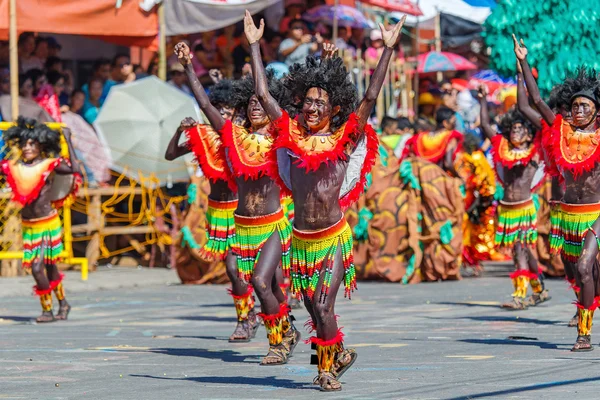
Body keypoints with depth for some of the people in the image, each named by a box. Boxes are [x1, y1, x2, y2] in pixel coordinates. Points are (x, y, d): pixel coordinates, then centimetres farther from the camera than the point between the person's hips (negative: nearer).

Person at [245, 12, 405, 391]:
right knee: (314, 309, 12)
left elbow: (370, 97, -9)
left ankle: (328, 366, 7)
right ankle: (339, 354, 36)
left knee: (323, 306, -11)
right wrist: (255, 46, 6)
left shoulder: (344, 138, -4)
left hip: (334, 237, -3)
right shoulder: (292, 135, 3)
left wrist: (388, 50, -14)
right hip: (301, 239, 3)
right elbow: (263, 93, 5)